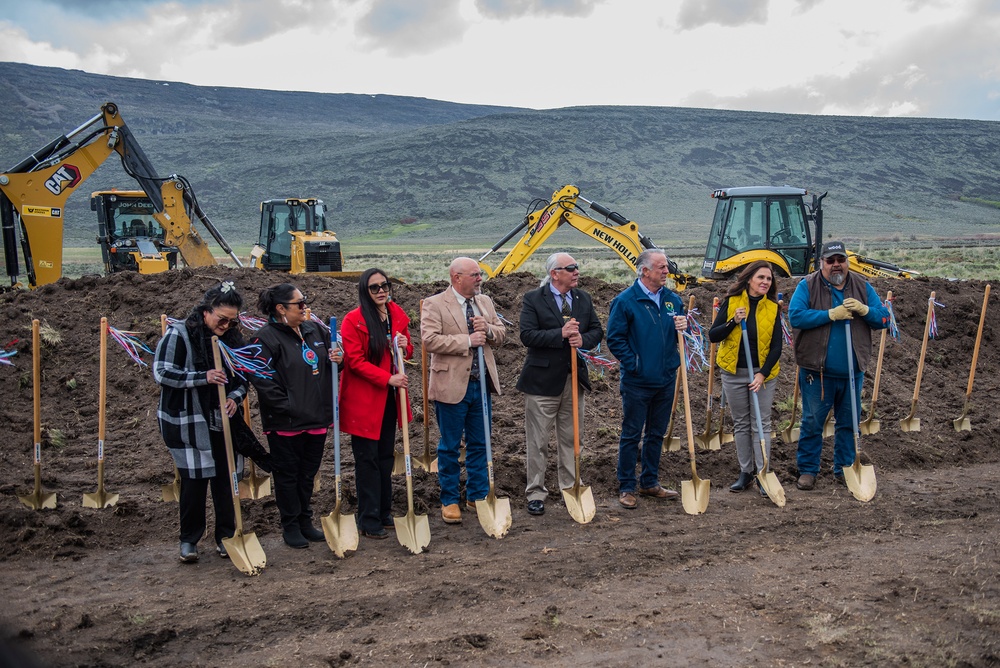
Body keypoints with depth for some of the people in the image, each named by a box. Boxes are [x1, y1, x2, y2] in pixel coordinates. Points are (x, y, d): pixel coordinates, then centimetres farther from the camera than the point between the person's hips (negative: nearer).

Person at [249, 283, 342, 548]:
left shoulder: (315, 330, 7)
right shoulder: (266, 338, -13)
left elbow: (331, 353, 22)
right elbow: (262, 380, -18)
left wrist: (337, 358, -2)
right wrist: (286, 408, -20)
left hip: (316, 417, 6)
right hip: (285, 422, -6)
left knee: (308, 473, 17)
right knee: (287, 474, 7)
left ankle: (305, 521, 30)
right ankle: (290, 526, 20)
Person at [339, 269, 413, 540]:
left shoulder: (398, 315, 6)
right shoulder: (353, 320, -12)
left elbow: (407, 353, 17)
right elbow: (356, 361, -16)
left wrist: (405, 347, -7)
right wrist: (387, 378, -21)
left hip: (390, 397, 6)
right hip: (363, 398, -6)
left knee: (386, 456, 13)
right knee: (367, 459, -1)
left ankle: (384, 513, 24)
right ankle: (369, 521, 7)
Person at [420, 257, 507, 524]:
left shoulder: (485, 302, 11)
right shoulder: (434, 304, -8)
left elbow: (501, 333, 14)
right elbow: (430, 339, -19)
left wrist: (488, 329, -8)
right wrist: (467, 341, -21)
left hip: (482, 384, 6)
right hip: (452, 386, -6)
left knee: (480, 444, 13)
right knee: (449, 447, 5)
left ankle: (477, 495, 26)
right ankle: (449, 500, 17)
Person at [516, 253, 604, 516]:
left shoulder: (583, 299, 9)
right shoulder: (533, 299, -7)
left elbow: (597, 330, 9)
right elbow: (527, 335, -16)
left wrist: (583, 339, -13)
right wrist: (561, 334, -24)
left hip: (575, 378, 5)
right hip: (543, 379, -5)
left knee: (571, 438, 14)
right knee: (538, 441, 2)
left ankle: (570, 487, 25)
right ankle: (536, 492, 12)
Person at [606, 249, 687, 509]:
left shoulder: (672, 299, 7)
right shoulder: (625, 300, -10)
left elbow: (680, 336, 16)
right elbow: (615, 339, -10)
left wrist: (682, 326, -7)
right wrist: (633, 364, -14)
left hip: (666, 379, 6)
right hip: (638, 382, -6)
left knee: (657, 434, 15)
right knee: (631, 435, 2)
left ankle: (650, 483, 28)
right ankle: (626, 488, 10)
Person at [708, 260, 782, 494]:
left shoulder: (773, 308, -1)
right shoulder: (731, 302, -3)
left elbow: (776, 347, -3)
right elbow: (713, 336, -5)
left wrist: (763, 373, -14)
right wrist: (734, 321, -20)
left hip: (763, 373, -1)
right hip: (734, 373, 1)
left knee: (761, 424, 1)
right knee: (741, 424, 9)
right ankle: (745, 473, 18)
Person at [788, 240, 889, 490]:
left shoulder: (861, 286, 7)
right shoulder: (807, 286, -5)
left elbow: (884, 318, 5)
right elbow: (795, 316, -18)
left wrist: (864, 310, -15)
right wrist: (831, 314, -21)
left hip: (852, 371, 4)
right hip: (816, 370, -4)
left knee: (849, 422, 13)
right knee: (812, 422, 3)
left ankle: (844, 468, 26)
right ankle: (808, 470, 15)